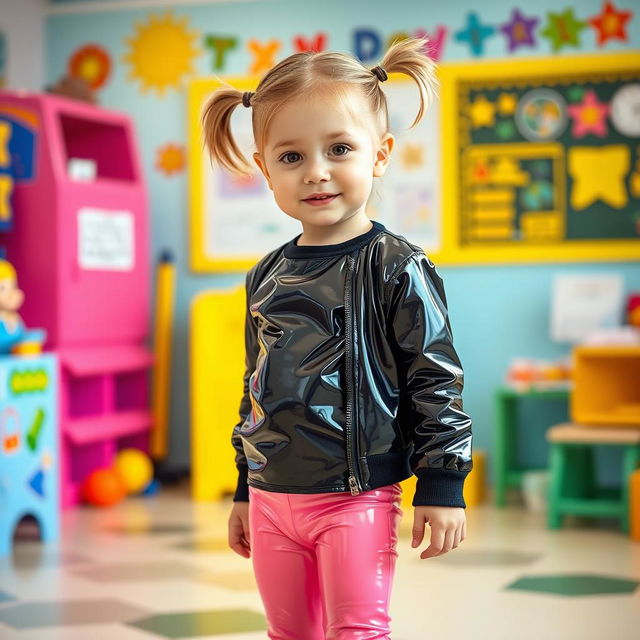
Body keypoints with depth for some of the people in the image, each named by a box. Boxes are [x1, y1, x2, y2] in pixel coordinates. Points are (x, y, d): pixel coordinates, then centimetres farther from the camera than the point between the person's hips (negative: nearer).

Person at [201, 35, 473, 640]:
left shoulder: (397, 269, -9)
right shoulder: (266, 276, 8)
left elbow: (437, 380, -9)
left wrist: (442, 487, -11)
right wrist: (244, 491, 20)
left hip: (356, 499, -6)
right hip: (272, 499, 6)